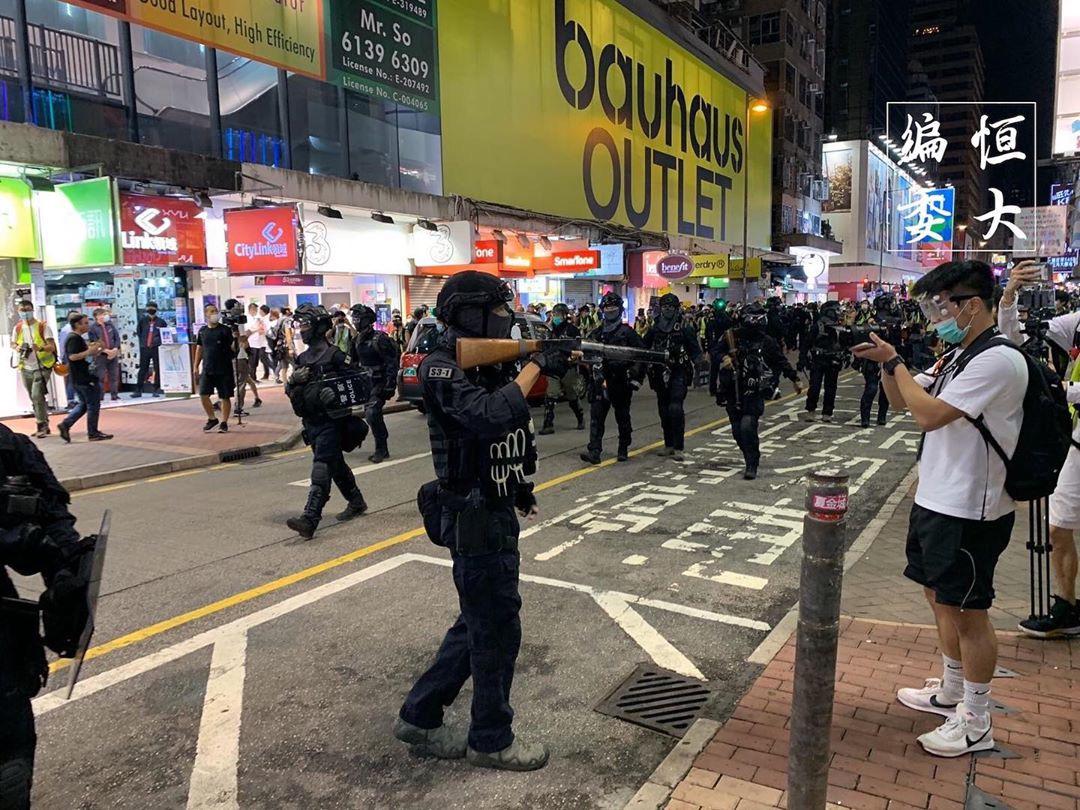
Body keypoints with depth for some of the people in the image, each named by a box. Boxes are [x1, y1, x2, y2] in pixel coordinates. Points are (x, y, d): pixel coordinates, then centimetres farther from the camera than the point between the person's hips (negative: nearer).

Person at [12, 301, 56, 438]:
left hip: (42, 367, -6)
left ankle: (42, 426, -11)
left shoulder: (43, 326, -8)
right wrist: (18, 348, -2)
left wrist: (41, 348, -33)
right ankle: (44, 426, 24)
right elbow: (13, 343, 21)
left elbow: (52, 346, -12)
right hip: (26, 369, 6)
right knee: (34, 399, 13)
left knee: (37, 395, -19)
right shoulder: (18, 327, 7)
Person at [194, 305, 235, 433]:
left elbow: (233, 348, -9)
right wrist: (196, 366, 15)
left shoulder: (225, 330, -4)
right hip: (207, 369, 3)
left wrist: (235, 339, -28)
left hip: (224, 370, -3)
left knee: (225, 397, 2)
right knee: (203, 395, -2)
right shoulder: (202, 331, 8)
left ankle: (224, 423, 14)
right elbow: (199, 348, 17)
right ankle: (212, 419, 18)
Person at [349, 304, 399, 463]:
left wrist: (389, 386, -21)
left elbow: (392, 363, -17)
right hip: (365, 383, 8)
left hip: (379, 383, -8)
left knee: (371, 414, -16)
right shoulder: (358, 340, 9)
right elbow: (355, 362, 19)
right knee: (372, 415, 11)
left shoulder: (379, 339, -16)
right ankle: (382, 449, 22)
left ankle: (381, 449, -3)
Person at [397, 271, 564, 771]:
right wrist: (536, 365, -24)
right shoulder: (442, 369, -17)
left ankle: (419, 717, 32)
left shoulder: (487, 365, 10)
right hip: (475, 520, -9)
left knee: (479, 624, 19)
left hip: (496, 511, 9)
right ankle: (491, 740, 25)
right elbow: (490, 416, -34)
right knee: (497, 630, 5)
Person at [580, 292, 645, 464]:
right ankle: (594, 451, -10)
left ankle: (623, 450, 21)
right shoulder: (596, 333, 12)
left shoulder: (627, 332, -1)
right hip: (600, 381, 3)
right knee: (596, 416, -7)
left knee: (622, 416, 8)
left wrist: (636, 377, -7)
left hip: (620, 381, -3)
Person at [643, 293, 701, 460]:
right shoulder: (655, 328, 9)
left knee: (675, 409, -14)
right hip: (660, 373, 5)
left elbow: (696, 351, -3)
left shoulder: (685, 328, -2)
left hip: (678, 373, -5)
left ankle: (678, 448, -8)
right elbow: (644, 347, 15)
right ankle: (669, 445, 22)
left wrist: (691, 361, -20)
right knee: (664, 410, 10)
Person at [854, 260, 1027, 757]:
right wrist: (886, 363, -1)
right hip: (936, 499, 9)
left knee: (966, 610, 2)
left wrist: (894, 361, -15)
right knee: (940, 596, 20)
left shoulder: (998, 360, -20)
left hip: (970, 511, -9)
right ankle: (951, 691, 38)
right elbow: (902, 400, 17)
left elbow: (929, 414, -26)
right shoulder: (958, 356, 10)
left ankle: (975, 724, 18)